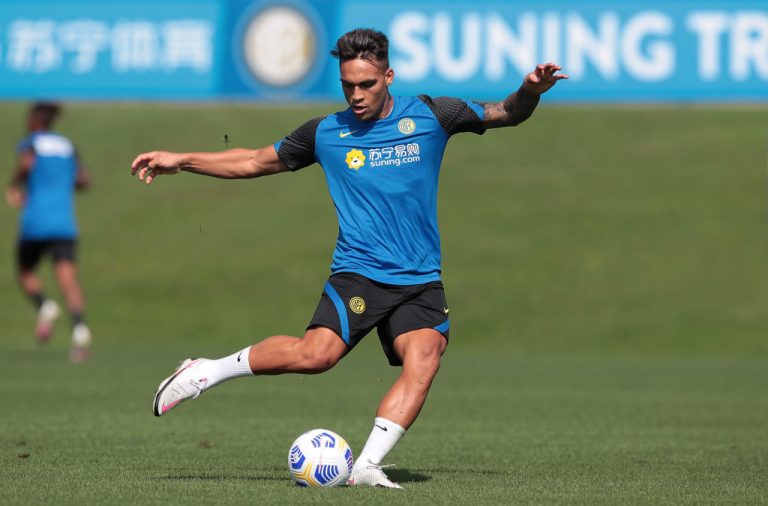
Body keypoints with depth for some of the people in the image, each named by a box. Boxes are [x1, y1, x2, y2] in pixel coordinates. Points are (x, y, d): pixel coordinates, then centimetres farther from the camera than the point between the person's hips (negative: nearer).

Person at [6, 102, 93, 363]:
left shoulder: (29, 142, 3)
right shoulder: (67, 146, 17)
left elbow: (27, 163, -19)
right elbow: (83, 181, 16)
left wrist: (14, 186, -2)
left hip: (35, 222, -3)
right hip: (65, 223, 3)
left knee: (26, 273, 18)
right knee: (68, 279, -10)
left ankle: (44, 305, -12)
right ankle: (79, 325, -35)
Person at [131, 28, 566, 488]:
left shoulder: (429, 116, 5)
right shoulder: (326, 133, 6)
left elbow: (505, 114, 14)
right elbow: (256, 162, 18)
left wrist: (530, 91, -8)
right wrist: (180, 161, 13)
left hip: (421, 281, 1)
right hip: (357, 273, -1)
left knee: (424, 358, -25)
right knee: (317, 353, -24)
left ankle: (367, 466, -25)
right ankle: (204, 372, -7)